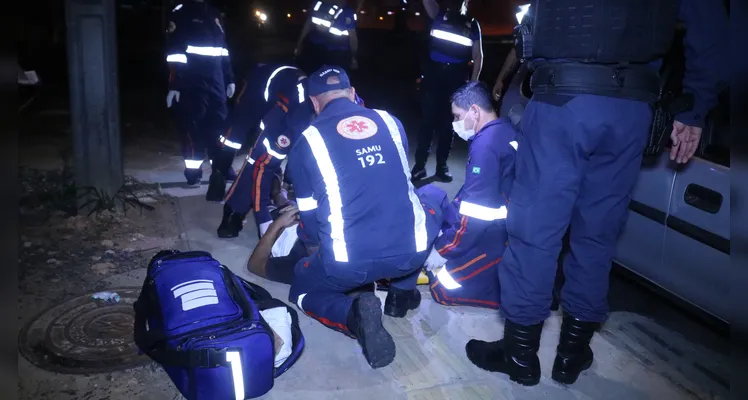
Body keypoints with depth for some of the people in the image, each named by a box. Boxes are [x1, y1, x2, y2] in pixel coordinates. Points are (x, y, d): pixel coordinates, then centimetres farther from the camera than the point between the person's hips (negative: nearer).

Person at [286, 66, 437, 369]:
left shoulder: (308, 140, 4)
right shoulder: (389, 121, 11)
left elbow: (308, 214, 15)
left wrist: (313, 241, 38)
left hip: (349, 261, -3)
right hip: (412, 251, 3)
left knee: (303, 291, 27)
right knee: (426, 198, 35)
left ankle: (353, 313, -4)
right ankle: (403, 290, 23)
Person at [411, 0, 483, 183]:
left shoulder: (472, 25, 7)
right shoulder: (439, 15, 8)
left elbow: (478, 56, 6)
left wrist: (473, 82, -2)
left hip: (457, 78, 1)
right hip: (433, 74, 0)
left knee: (448, 122, 6)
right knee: (428, 118, -2)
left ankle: (442, 165, 13)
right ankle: (420, 164, 2)